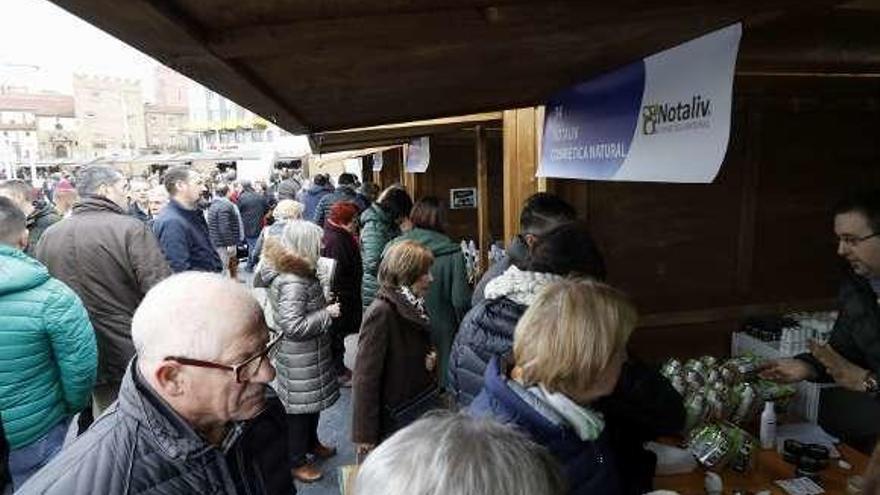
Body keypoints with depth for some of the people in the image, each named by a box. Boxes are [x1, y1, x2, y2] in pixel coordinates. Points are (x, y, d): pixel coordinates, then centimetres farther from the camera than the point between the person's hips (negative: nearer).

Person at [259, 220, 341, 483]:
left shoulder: (299, 272, 3)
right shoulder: (292, 282, -28)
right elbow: (293, 326, -29)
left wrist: (323, 302, 8)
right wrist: (327, 313, -23)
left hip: (310, 353, 10)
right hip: (299, 357, -10)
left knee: (313, 401, 25)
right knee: (299, 406, 7)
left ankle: (311, 442, 46)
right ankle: (296, 461, 26)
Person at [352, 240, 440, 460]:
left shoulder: (415, 305, 2)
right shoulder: (381, 312, -22)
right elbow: (365, 377, -20)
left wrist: (430, 360, -3)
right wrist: (365, 435, -17)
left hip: (420, 407, 7)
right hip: (393, 421, -7)